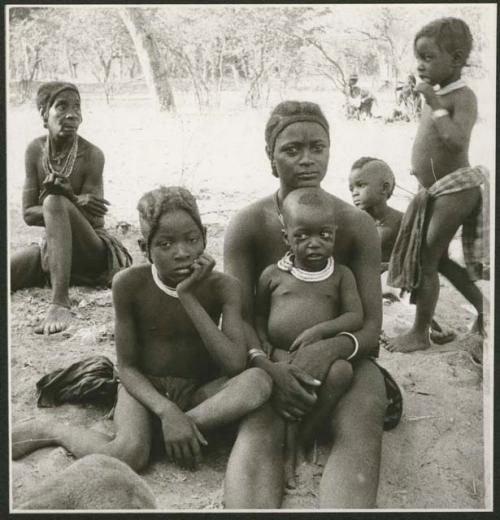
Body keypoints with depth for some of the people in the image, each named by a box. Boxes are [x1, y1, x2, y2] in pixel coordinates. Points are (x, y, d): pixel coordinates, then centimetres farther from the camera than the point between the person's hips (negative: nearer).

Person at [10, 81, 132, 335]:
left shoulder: (91, 155, -14)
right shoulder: (35, 150, -2)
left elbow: (92, 219, -12)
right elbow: (28, 213, -5)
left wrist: (66, 197, -30)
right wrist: (74, 205, -21)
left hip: (95, 255, -3)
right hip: (51, 247, 3)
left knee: (54, 202, -34)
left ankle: (60, 302, -41)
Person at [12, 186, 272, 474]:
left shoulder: (223, 287, -12)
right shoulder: (130, 285, -14)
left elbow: (235, 364, -23)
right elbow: (127, 367, -9)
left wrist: (187, 296, -28)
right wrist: (166, 410, -27)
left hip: (200, 392, 1)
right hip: (145, 388, -1)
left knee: (259, 380, -29)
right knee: (127, 456, -32)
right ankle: (46, 430, -5)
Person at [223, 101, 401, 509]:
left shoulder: (357, 225, -5)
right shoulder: (247, 225, -4)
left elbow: (371, 326, -8)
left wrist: (329, 349, -31)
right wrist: (267, 367, -31)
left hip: (341, 356, 1)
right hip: (269, 358, 0)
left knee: (361, 428, -32)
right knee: (258, 431, -32)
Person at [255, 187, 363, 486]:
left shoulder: (341, 275, 7)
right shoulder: (273, 274, 8)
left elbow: (356, 317, -2)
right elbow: (257, 314, 16)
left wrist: (320, 330, -18)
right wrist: (266, 347, -3)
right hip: (282, 356, 0)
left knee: (342, 371, -32)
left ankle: (302, 438, -17)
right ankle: (291, 449, -15)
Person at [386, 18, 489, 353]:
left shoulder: (463, 97, -16)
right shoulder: (438, 95, 10)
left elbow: (457, 141, -33)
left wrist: (435, 105, -26)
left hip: (455, 190, -9)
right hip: (437, 191, 9)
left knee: (425, 259, -4)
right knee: (438, 259, 18)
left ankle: (420, 334, 9)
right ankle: (483, 307, 33)